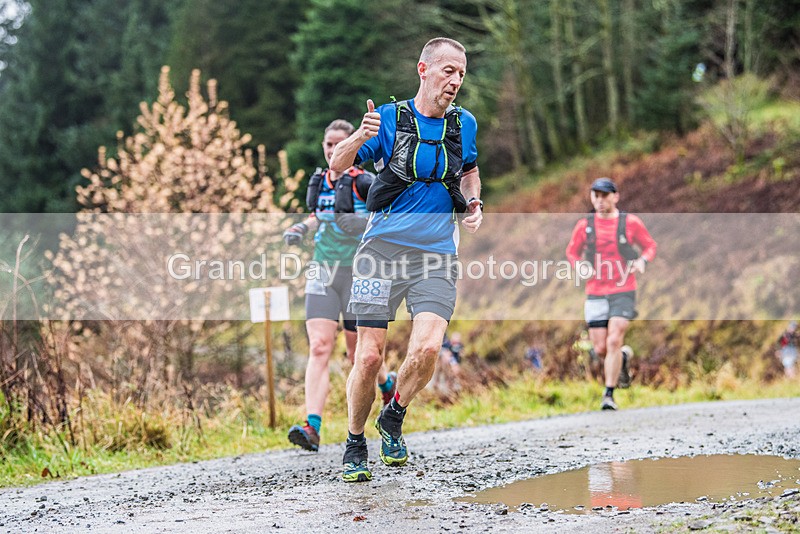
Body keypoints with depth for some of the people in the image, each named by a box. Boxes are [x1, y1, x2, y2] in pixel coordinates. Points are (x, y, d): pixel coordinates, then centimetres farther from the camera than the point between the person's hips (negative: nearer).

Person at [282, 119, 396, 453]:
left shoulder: (364, 182, -7)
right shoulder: (320, 182, 11)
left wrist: (368, 221, -28)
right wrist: (300, 228, 11)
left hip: (358, 274, -4)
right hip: (323, 274, 4)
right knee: (318, 349, -13)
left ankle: (387, 384, 42)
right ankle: (312, 428, -22)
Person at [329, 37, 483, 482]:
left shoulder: (464, 124, 10)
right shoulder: (389, 118, 0)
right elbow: (338, 164, -2)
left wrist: (473, 204, 8)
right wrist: (360, 138, -23)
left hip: (437, 254, 2)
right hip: (383, 247, -2)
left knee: (428, 348, -19)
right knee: (370, 356, -7)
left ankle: (394, 419, 9)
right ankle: (355, 444, 16)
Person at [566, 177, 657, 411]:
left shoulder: (630, 222, -1)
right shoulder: (584, 225, 3)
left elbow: (650, 245, 11)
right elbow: (572, 251, 16)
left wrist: (642, 261, -10)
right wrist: (579, 266, -5)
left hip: (624, 292, -2)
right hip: (595, 293, 2)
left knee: (614, 342, -15)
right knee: (600, 349, 2)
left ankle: (609, 394, -5)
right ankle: (624, 356, 37)